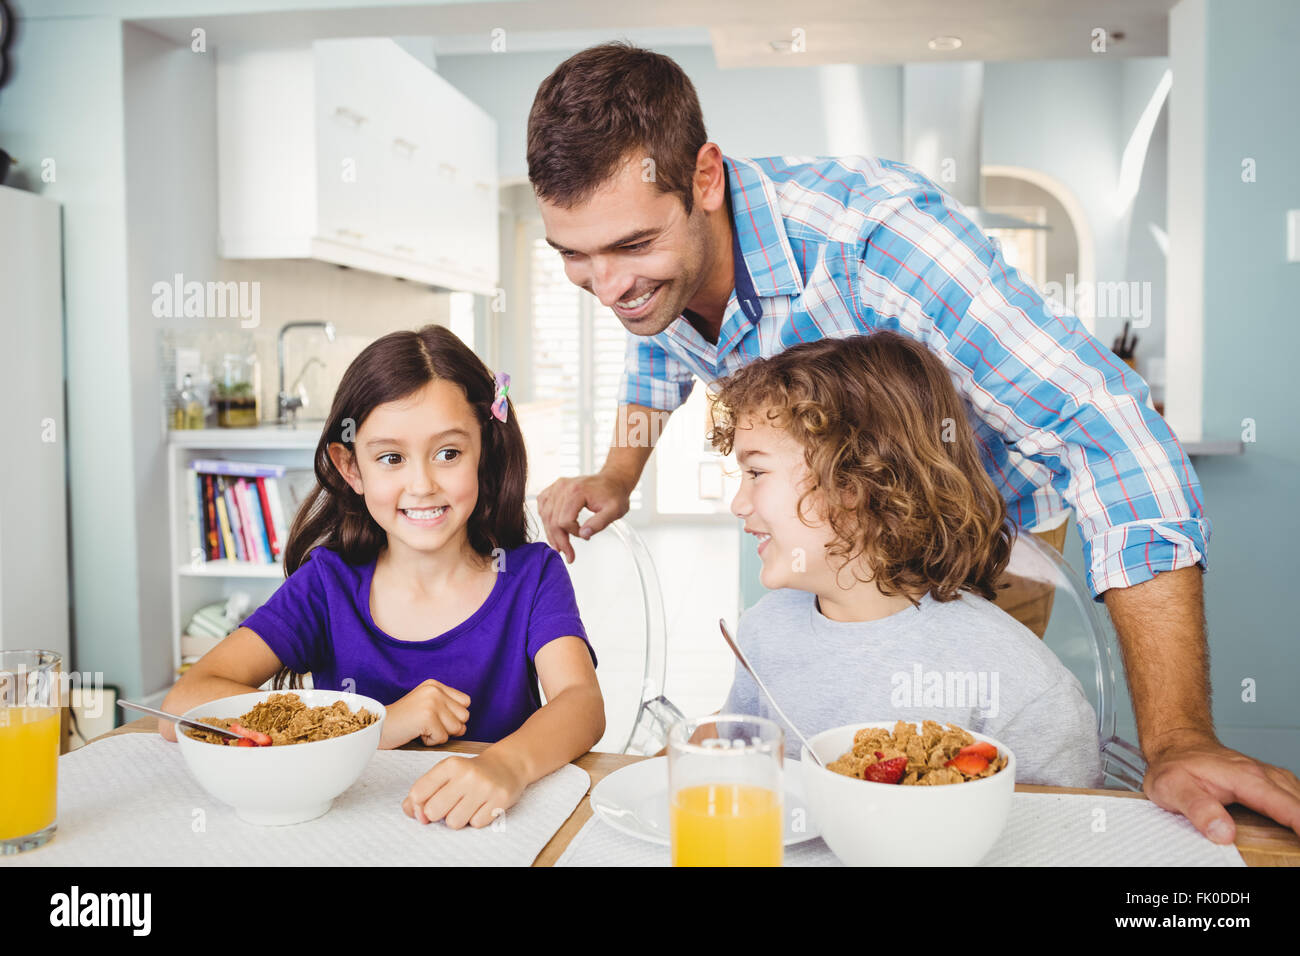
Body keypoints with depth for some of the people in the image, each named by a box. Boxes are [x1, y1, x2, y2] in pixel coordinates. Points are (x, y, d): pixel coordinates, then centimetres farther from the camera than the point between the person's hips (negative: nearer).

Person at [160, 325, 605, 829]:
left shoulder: (532, 575, -2)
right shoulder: (328, 584, -2)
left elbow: (582, 702, -16)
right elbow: (182, 706, -12)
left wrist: (507, 765, -38)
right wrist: (376, 725, -21)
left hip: (496, 835, -1)